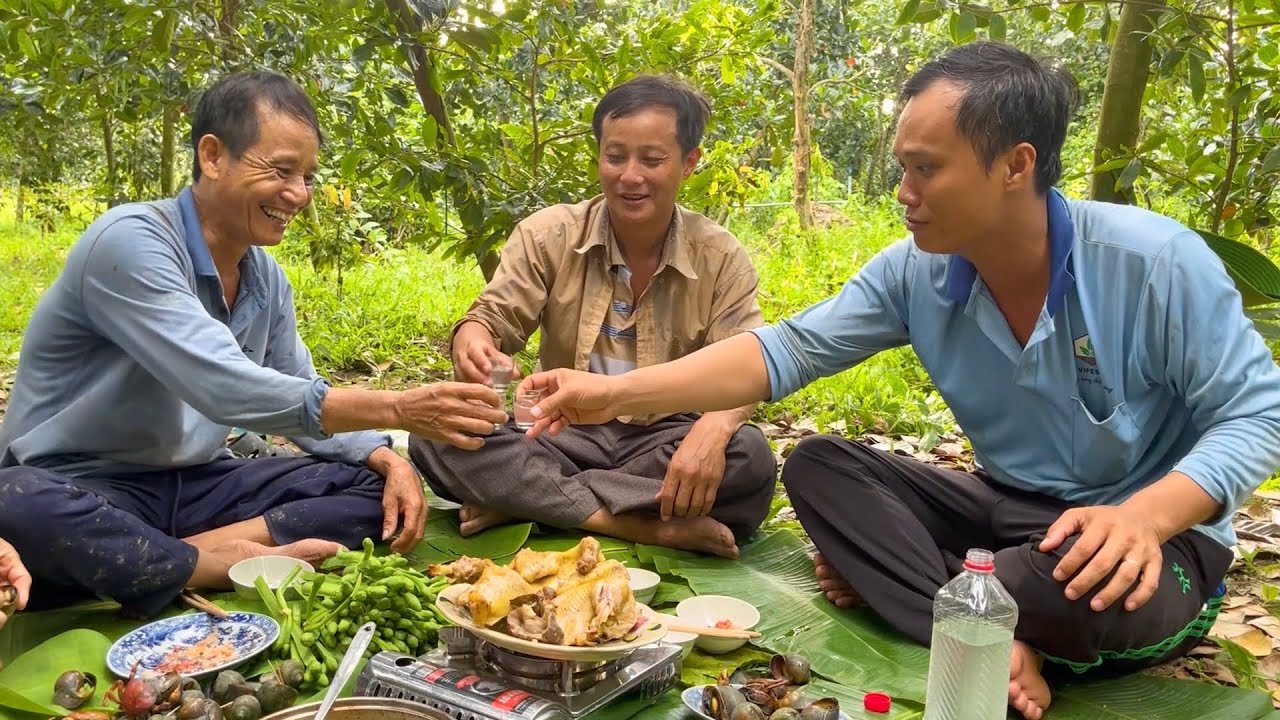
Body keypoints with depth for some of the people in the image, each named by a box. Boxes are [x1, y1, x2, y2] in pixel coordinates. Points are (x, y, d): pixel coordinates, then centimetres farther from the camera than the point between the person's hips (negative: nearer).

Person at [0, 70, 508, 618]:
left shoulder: (267, 278, 4)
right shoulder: (131, 242, -20)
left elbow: (301, 398, 9)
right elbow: (226, 390, -31)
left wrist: (387, 458, -11)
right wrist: (397, 409, -34)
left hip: (191, 487, 7)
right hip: (75, 489, -6)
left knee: (375, 485, -5)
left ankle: (212, 550, -23)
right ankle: (231, 568, -21)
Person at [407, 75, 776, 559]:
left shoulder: (721, 257, -4)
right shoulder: (548, 234, -1)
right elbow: (494, 318, -5)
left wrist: (713, 430, -36)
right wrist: (472, 340, -33)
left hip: (663, 442, 0)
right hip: (566, 432, 1)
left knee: (750, 460, -34)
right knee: (437, 437, -25)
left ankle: (521, 501, -24)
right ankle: (640, 524, -31)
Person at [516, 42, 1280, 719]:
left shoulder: (1157, 262, -23)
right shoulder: (916, 273, -11)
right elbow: (787, 350, -12)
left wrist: (1143, 517, -37)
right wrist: (618, 394, -21)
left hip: (1148, 532, -4)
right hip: (1009, 509, 5)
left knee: (1103, 592, -39)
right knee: (817, 466, -9)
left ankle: (893, 576, -10)